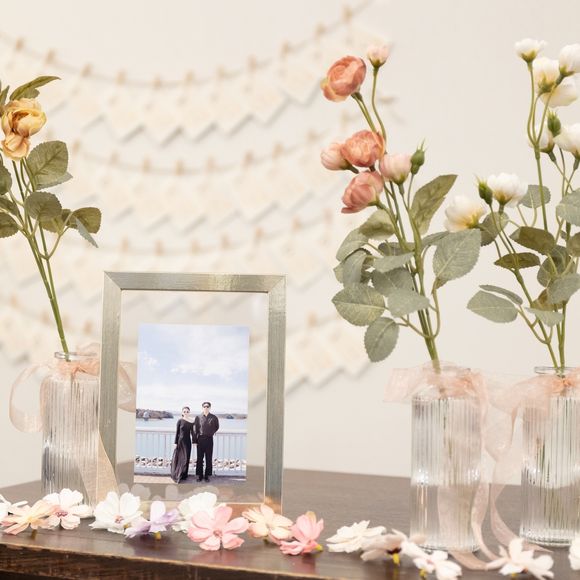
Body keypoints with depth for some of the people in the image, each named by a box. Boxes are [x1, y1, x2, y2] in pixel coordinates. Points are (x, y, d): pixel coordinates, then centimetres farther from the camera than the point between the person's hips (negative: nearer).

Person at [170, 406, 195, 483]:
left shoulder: (191, 422, 2)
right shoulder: (180, 421, -4)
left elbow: (192, 432, 8)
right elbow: (177, 432, -3)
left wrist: (194, 441, 4)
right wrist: (175, 443, -6)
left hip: (187, 441, 3)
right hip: (180, 440, -3)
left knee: (186, 459, 5)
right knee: (179, 458, -1)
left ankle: (183, 475, 14)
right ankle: (176, 475, 9)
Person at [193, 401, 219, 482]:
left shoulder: (214, 418, 4)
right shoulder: (198, 417, 2)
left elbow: (217, 427, 20)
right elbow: (195, 429, 2)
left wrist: (212, 433, 9)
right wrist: (195, 439, -5)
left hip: (209, 439, 0)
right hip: (200, 439, 0)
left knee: (209, 458, 2)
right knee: (200, 458, 2)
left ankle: (207, 475, 9)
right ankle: (200, 475, 9)